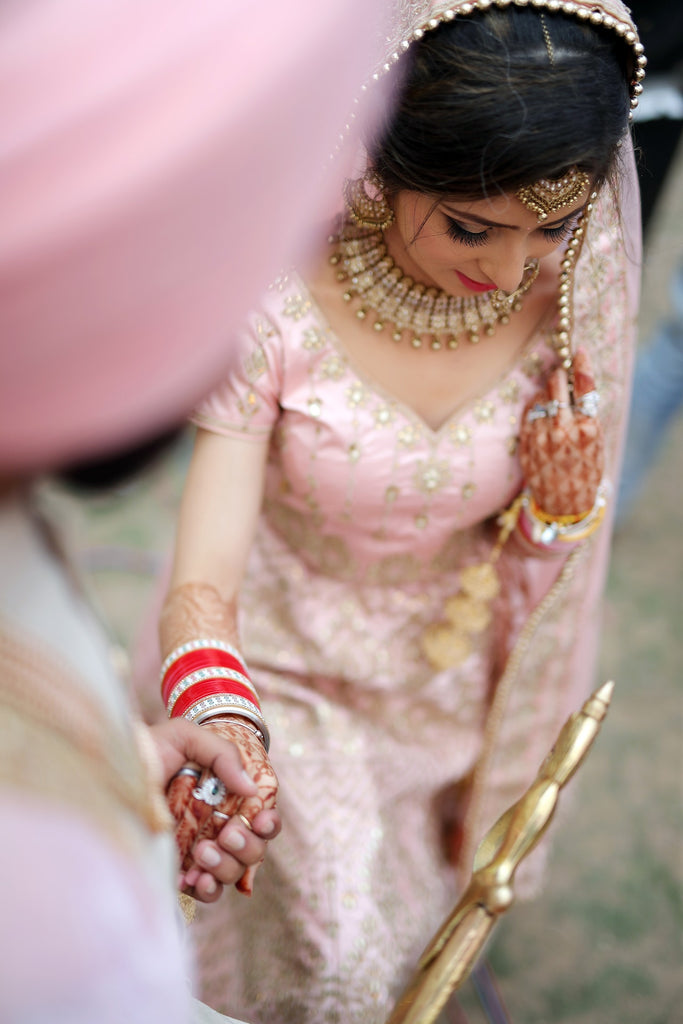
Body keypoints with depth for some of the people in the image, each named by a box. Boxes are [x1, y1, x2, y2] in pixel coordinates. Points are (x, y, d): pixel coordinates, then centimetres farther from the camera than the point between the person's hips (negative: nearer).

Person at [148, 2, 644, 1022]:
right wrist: (218, 719, -54)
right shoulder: (276, 301, -32)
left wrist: (566, 508, -30)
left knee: (408, 906, 27)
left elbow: (528, 563, -6)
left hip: (446, 665, 4)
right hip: (289, 660, -3)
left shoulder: (573, 297, -21)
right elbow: (202, 583, -33)